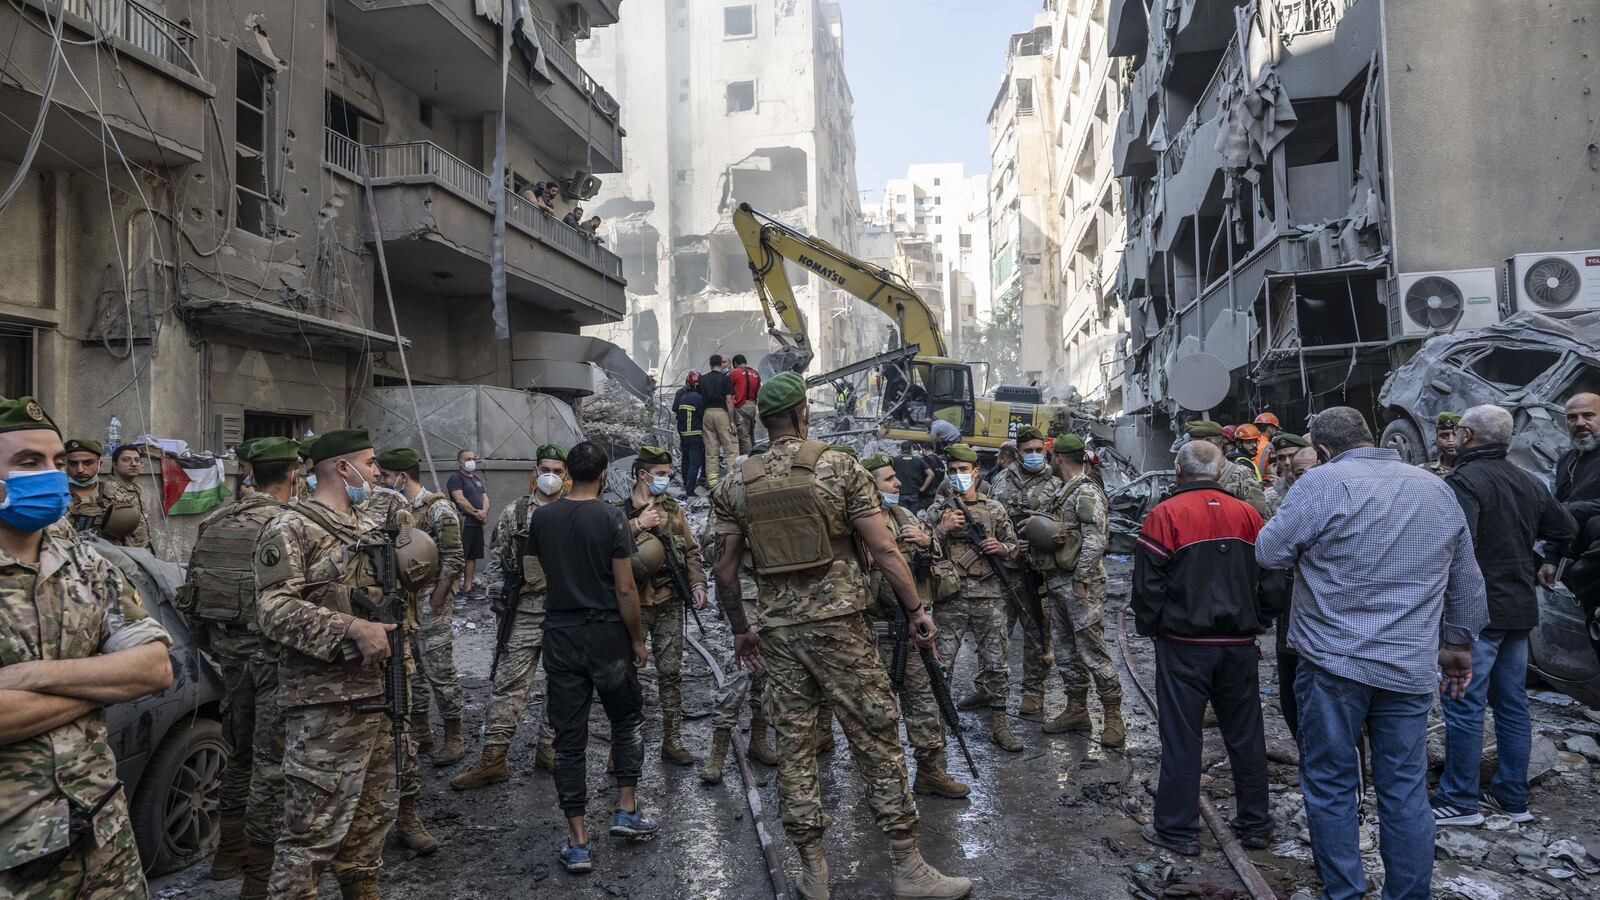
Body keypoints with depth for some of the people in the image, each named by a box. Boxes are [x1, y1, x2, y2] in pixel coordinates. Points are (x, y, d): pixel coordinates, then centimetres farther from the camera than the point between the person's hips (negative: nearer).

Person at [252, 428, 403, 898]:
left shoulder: (370, 529, 17)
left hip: (378, 695, 8)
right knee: (313, 829, -4)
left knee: (372, 815, 18)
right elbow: (274, 609, -19)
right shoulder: (291, 528, -8)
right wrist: (352, 628, -26)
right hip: (326, 704, -8)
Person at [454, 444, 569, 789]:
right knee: (509, 682, -1)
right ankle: (493, 757, 3)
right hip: (526, 610, 0)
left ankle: (549, 747, 22)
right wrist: (498, 590, 1)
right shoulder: (515, 512, 4)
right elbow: (497, 555, 10)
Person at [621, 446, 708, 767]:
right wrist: (637, 525, -19)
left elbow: (691, 551, 11)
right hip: (632, 604, -3)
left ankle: (672, 740, 16)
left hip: (669, 602, 3)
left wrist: (698, 584, -1)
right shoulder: (618, 512, -1)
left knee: (671, 673, 7)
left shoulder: (674, 509, 9)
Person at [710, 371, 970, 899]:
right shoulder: (839, 467, -4)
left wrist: (739, 629, 19)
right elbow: (883, 549, -7)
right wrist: (916, 610, 1)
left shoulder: (736, 485, 4)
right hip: (838, 623, -3)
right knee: (876, 741, 4)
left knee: (793, 745, 10)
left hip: (777, 631, 3)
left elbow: (725, 569, 6)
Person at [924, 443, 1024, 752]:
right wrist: (943, 529, -13)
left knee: (996, 662, 3)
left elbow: (1013, 547, 17)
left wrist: (1002, 548, -5)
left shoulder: (995, 509, 9)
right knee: (942, 661, -1)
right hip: (951, 597, -1)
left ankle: (998, 724, 14)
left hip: (989, 596, 1)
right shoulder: (937, 510, 5)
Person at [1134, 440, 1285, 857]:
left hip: (1184, 645, -4)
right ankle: (1255, 825, 26)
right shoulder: (1247, 514, 2)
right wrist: (1256, 624, 18)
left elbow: (1148, 584, -9)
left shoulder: (1165, 514, -10)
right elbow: (1271, 582, 7)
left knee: (1181, 737, 3)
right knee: (1245, 735, 15)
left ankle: (1177, 830, 10)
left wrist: (1148, 627, 5)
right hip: (1240, 646, 4)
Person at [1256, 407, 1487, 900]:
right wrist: (1459, 643, 24)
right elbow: (1467, 581, 14)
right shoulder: (1437, 488, 8)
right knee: (1406, 789, 12)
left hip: (1334, 661, -5)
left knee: (1330, 785, 8)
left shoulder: (1323, 483, -11)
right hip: (1411, 667, 5)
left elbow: (1269, 553, -7)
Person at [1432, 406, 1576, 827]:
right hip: (1520, 610, 8)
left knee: (1464, 706, -2)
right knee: (1513, 704, 14)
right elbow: (1568, 530, 17)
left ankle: (1459, 801, 4)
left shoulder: (1463, 480, -16)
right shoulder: (1530, 483, 11)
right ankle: (1513, 797, 23)